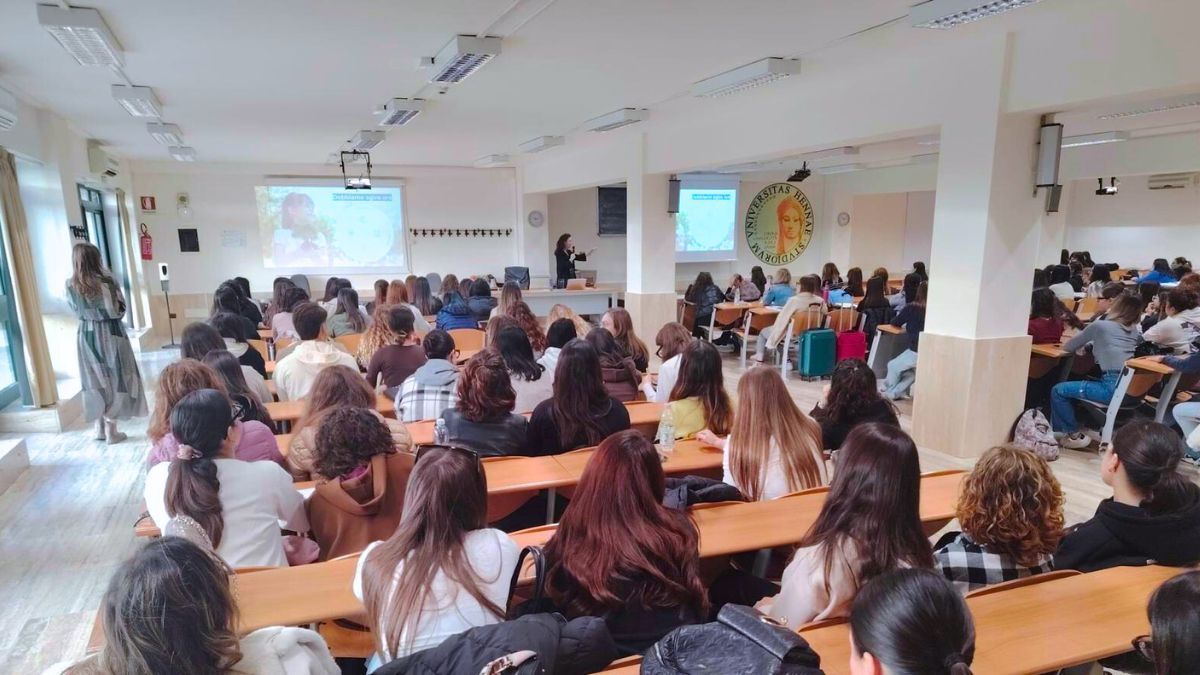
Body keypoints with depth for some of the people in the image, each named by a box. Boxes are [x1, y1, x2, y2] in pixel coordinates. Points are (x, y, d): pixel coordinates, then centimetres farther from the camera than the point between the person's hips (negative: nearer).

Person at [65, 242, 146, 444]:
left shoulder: (70, 285, -3)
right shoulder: (105, 281, -17)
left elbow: (76, 311, 7)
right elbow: (117, 310, -11)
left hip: (85, 335, 5)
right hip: (109, 334, -5)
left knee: (96, 380, 16)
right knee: (113, 379, 6)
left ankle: (100, 428, 25)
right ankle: (111, 431, 9)